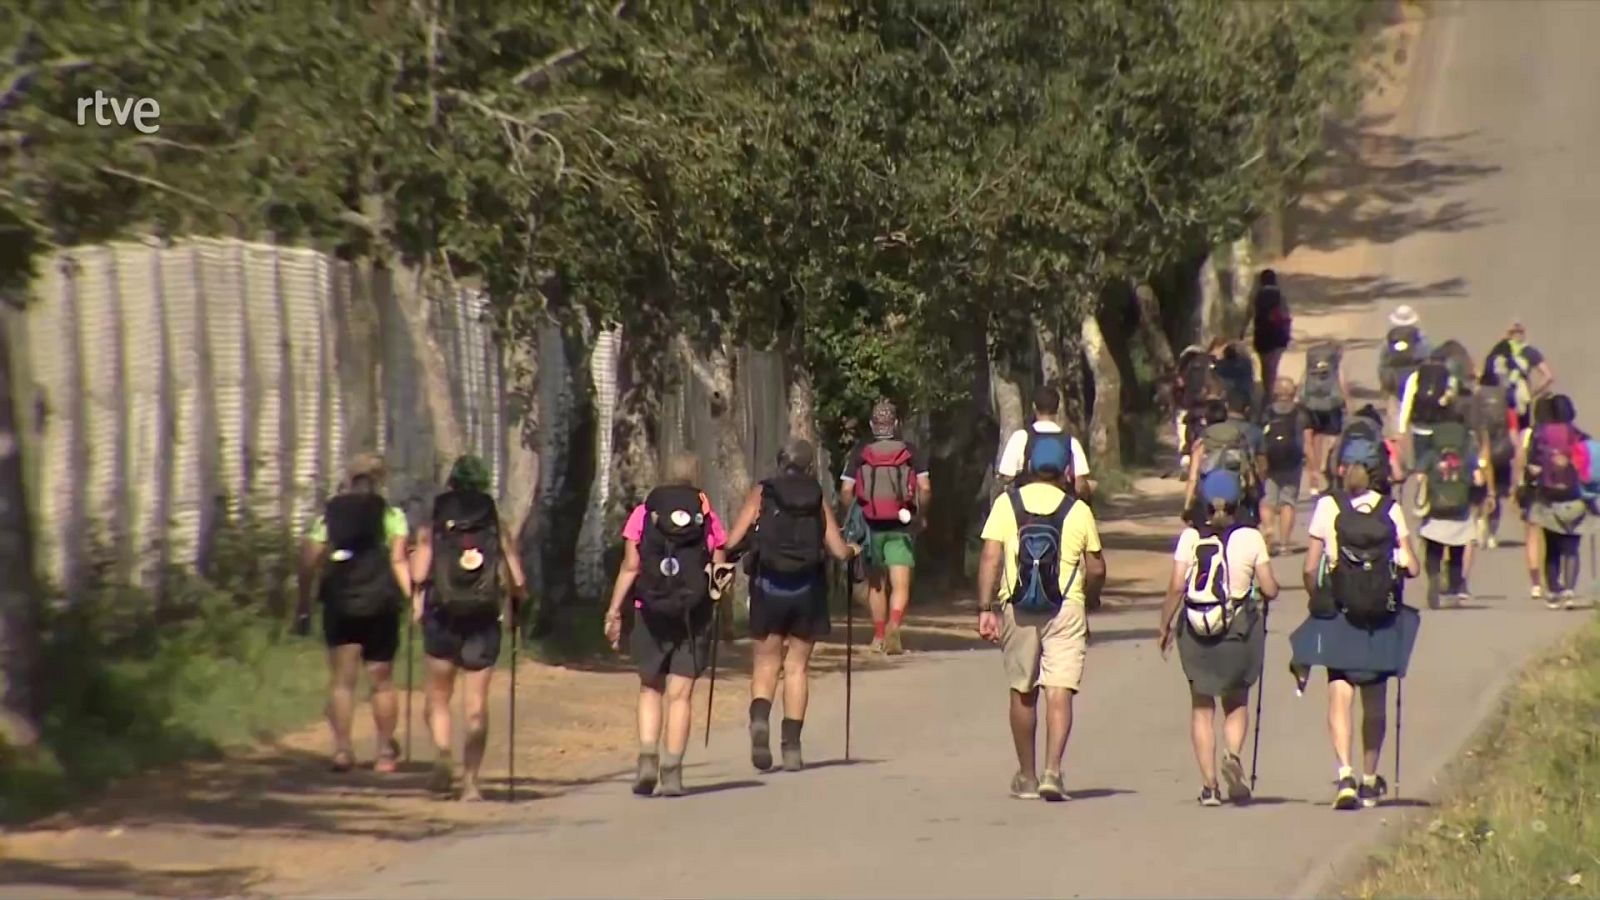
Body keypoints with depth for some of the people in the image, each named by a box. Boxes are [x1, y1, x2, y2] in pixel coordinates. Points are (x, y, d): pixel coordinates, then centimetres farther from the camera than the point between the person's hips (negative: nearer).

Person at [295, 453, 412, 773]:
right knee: (382, 680, 10)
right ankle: (385, 750, 18)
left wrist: (303, 606, 8)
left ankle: (342, 748, -12)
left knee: (341, 680, 1)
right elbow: (398, 560, -11)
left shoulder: (329, 515, 7)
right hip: (380, 605, -1)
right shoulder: (390, 515, 1)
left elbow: (309, 562, 3)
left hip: (338, 606, 1)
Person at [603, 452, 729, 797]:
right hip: (694, 614, 0)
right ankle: (671, 772, 0)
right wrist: (720, 576, 22)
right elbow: (720, 571, -1)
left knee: (651, 689, 14)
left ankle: (648, 759, -2)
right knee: (680, 694, 3)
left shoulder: (643, 514, -1)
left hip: (651, 613, 0)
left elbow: (630, 567, -4)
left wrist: (614, 611, 1)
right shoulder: (707, 517, -1)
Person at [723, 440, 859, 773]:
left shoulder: (762, 493, 2)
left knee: (766, 660, 9)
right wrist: (854, 549, 24)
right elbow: (839, 551, 3)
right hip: (807, 590, 1)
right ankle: (792, 745, 5)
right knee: (797, 665, 8)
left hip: (769, 586, -1)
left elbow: (733, 540, -6)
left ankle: (760, 719, -19)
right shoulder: (818, 499, 6)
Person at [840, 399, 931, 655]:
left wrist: (855, 514, 13)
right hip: (900, 527, -1)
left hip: (870, 525, 1)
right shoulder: (910, 451, 1)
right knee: (900, 584, -6)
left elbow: (846, 491, -3)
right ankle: (894, 625, -30)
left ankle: (879, 636, 20)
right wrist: (919, 512, 13)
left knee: (876, 583, 15)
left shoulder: (859, 453, 1)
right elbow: (925, 489, -3)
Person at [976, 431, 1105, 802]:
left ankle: (1027, 778, 22)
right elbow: (1096, 568, 6)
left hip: (1018, 609, 1)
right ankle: (1052, 771, -20)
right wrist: (1091, 599, 25)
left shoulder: (1007, 504, 2)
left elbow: (990, 559, -6)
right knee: (1059, 691, -5)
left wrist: (986, 609, -6)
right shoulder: (1078, 510, 2)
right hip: (1066, 608, -1)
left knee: (1023, 692, 13)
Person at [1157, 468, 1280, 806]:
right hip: (1239, 627, 0)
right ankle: (1233, 754, -13)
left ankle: (1208, 784, 4)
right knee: (1237, 703, 16)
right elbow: (1269, 589, -4)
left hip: (1196, 629, 0)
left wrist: (1165, 626, 3)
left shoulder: (1190, 538, -3)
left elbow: (1176, 587, -8)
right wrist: (1266, 591, 19)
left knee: (1202, 708, 10)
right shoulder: (1251, 538, -4)